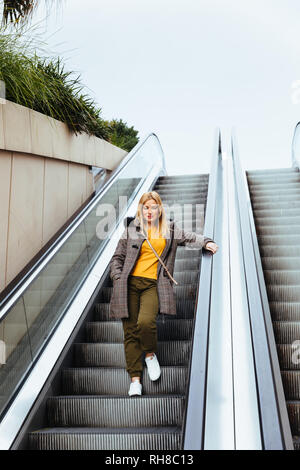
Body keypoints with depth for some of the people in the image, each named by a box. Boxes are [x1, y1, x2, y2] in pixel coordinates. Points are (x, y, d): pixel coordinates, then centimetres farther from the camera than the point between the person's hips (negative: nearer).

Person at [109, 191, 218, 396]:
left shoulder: (170, 229, 14)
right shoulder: (132, 229, 10)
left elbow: (188, 237, 26)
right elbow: (117, 257, 13)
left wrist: (206, 242, 8)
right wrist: (118, 279, 1)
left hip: (153, 284, -1)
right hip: (130, 283, 1)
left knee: (146, 322, -25)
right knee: (131, 330, -3)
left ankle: (150, 354, 8)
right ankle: (135, 379, 5)